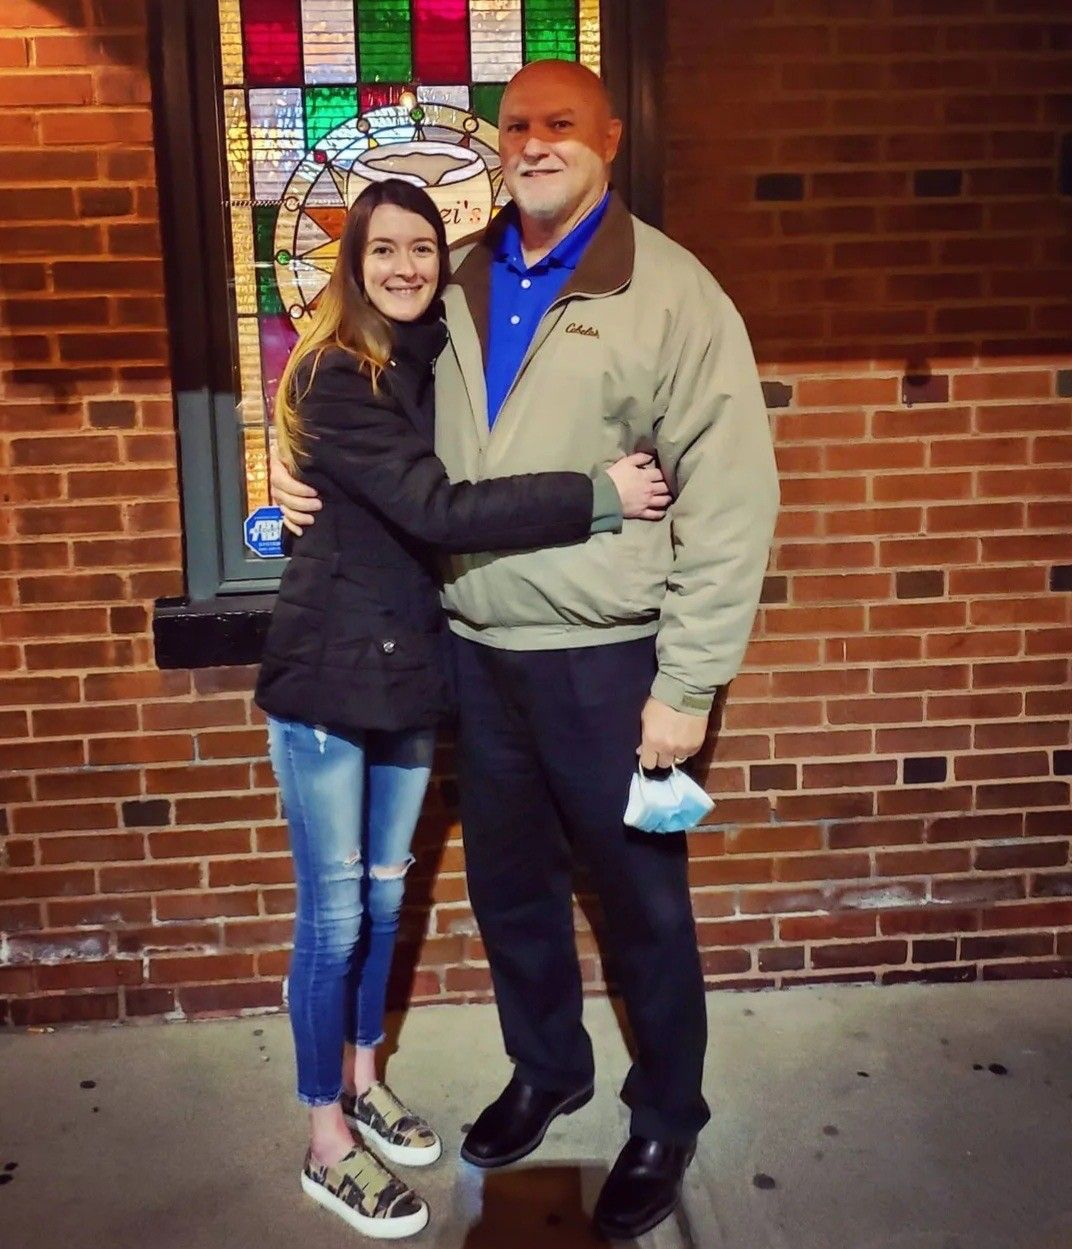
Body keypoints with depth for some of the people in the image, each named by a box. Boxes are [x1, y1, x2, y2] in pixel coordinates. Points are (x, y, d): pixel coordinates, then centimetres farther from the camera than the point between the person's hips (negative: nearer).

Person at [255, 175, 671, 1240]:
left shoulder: (437, 362, 9)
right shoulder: (335, 378, -14)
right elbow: (437, 509, -25)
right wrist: (598, 498, -23)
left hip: (409, 664, 7)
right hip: (328, 669, -6)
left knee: (384, 891, 17)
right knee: (334, 914, 3)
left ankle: (362, 1080, 37)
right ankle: (327, 1143, 21)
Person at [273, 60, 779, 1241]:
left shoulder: (669, 291, -9)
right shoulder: (460, 287, 8)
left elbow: (730, 499, -12)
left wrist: (689, 683, -14)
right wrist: (311, 474, 3)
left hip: (605, 658, -5)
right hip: (476, 648, 5)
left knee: (642, 899, 11)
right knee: (508, 885, 19)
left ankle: (666, 1117, 35)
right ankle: (546, 1069, 45)